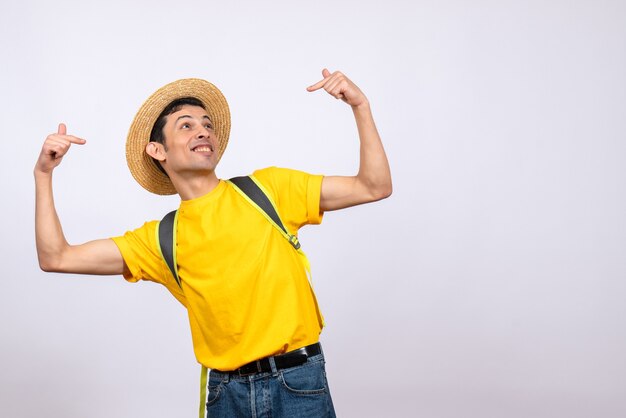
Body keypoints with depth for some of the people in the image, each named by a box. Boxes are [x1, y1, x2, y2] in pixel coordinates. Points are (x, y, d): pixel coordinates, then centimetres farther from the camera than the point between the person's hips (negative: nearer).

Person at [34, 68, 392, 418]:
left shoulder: (267, 189, 2)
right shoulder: (161, 239, 6)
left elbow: (374, 187, 0)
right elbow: (57, 258, 4)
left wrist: (360, 106, -9)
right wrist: (44, 174, 0)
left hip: (297, 382, -2)